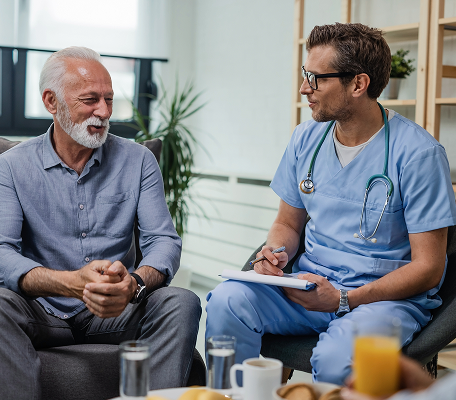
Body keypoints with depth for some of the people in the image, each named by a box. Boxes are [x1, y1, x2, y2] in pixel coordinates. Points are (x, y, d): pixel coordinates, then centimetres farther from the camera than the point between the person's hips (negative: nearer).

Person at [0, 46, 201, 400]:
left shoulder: (138, 161, 5)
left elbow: (163, 241, -4)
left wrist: (134, 284, -29)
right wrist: (72, 282, -31)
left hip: (116, 315, 2)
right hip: (44, 314, -1)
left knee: (182, 303, -26)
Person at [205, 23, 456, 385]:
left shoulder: (417, 153, -12)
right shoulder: (306, 138, 6)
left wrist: (343, 300, -22)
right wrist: (277, 254, -7)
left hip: (390, 295, -5)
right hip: (313, 285, 5)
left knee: (336, 356, -36)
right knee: (228, 300, -22)